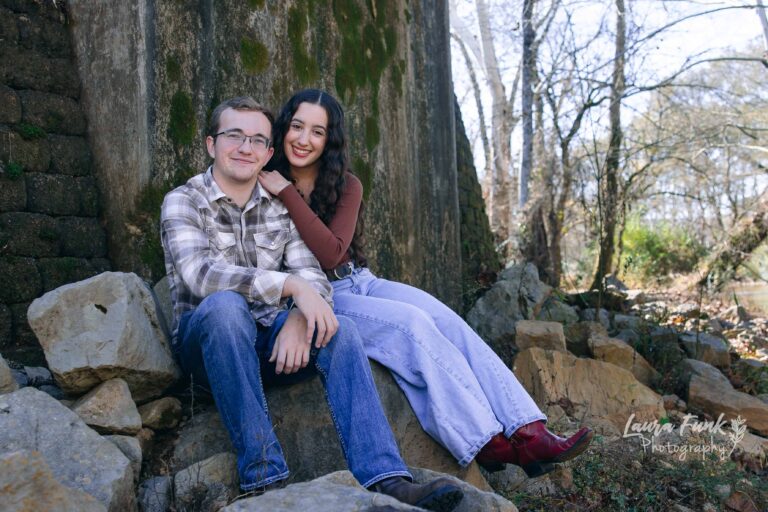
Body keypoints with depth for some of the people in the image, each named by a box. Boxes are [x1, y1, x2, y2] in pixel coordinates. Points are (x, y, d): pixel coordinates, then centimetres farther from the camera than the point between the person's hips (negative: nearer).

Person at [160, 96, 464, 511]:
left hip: (267, 342, 4)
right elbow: (199, 274, -23)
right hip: (208, 342, -4)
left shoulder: (278, 207, 10)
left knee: (339, 329, -24)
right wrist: (291, 286, -32)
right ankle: (262, 475, -34)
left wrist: (298, 318, -23)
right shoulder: (183, 202, -4)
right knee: (226, 304, -36)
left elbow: (314, 278, 0)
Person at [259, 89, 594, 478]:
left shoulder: (346, 186, 4)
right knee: (412, 323, -29)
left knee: (443, 318, -23)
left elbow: (331, 253, -14)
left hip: (359, 282, 5)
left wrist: (288, 194, -17)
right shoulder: (262, 187, -3)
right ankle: (488, 442, -30)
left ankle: (526, 432, -32)